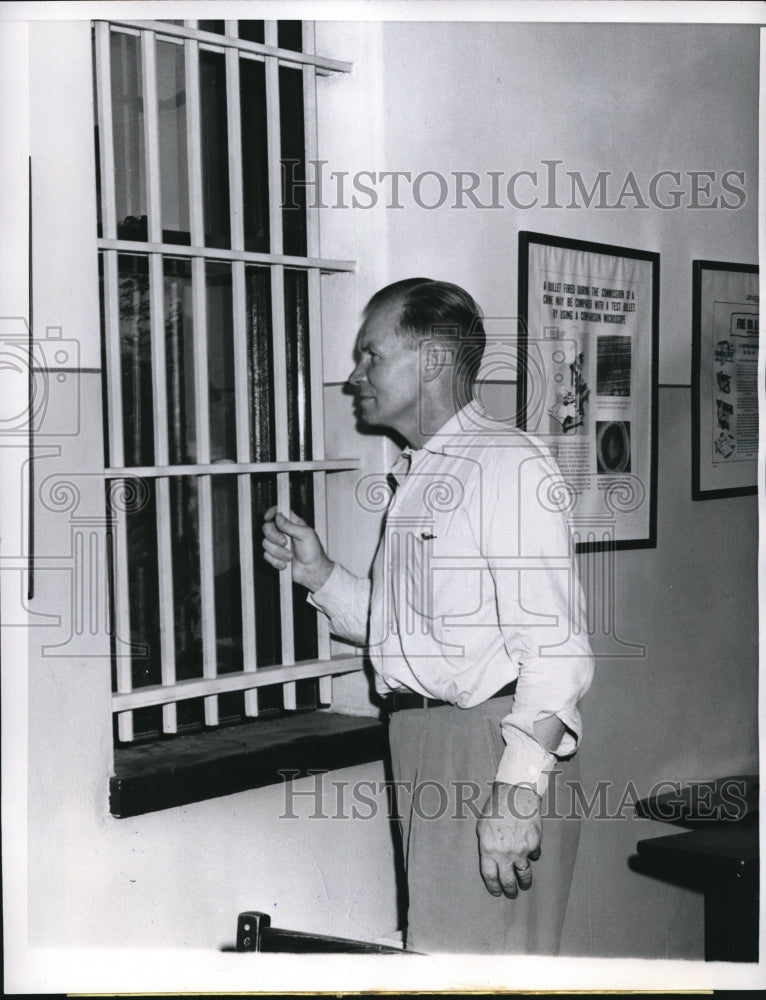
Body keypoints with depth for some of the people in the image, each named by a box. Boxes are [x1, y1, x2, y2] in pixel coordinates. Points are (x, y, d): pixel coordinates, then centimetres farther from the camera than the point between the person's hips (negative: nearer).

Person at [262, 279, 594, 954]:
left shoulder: (508, 463, -12)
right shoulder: (412, 480, 18)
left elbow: (555, 645, -19)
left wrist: (520, 788, -25)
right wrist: (318, 573, 10)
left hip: (491, 743, -9)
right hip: (419, 744, 9)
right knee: (433, 945, 16)